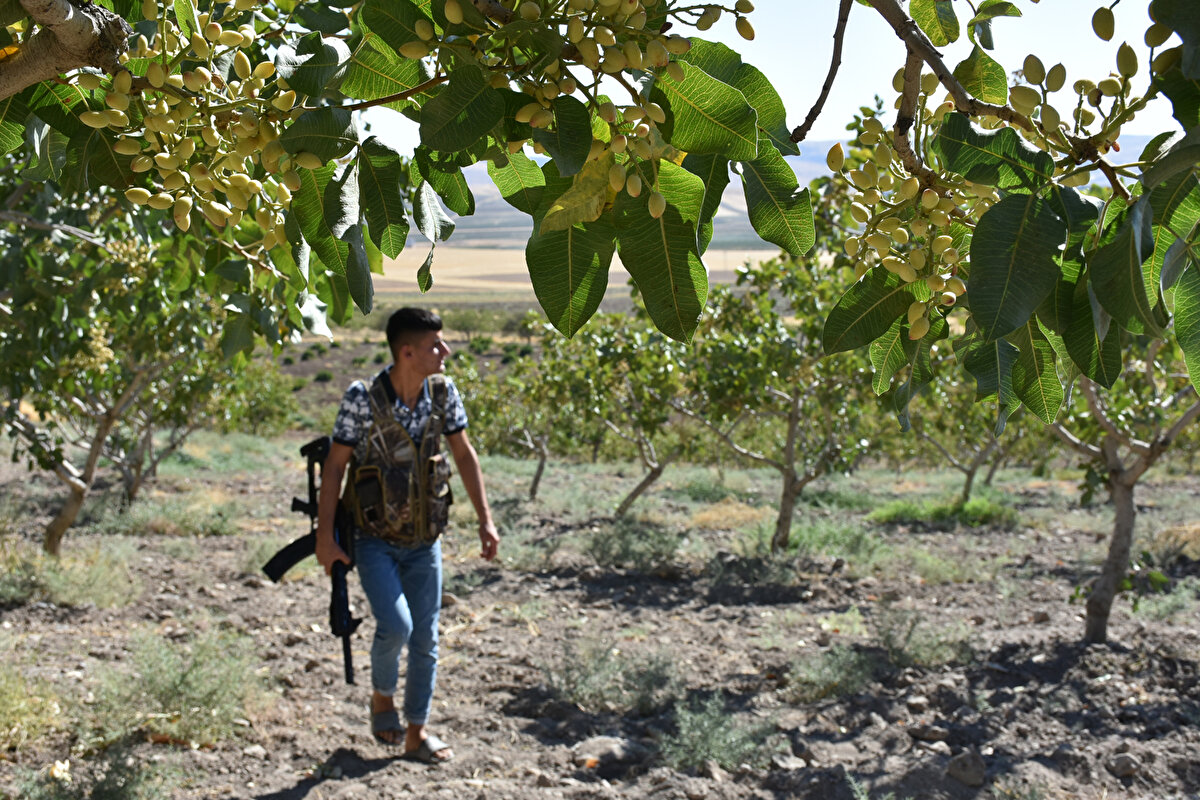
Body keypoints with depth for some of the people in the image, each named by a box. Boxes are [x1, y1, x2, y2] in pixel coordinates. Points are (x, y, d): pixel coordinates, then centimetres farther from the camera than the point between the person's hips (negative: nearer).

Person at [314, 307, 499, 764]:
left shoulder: (442, 392, -5)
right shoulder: (363, 399, -18)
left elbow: (464, 454, 5)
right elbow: (334, 466, -11)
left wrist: (485, 519, 1)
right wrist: (325, 537, -11)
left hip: (424, 541, 4)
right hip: (374, 540, -4)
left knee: (425, 638, 6)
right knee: (395, 626, -19)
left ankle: (417, 734, 20)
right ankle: (382, 697, 13)